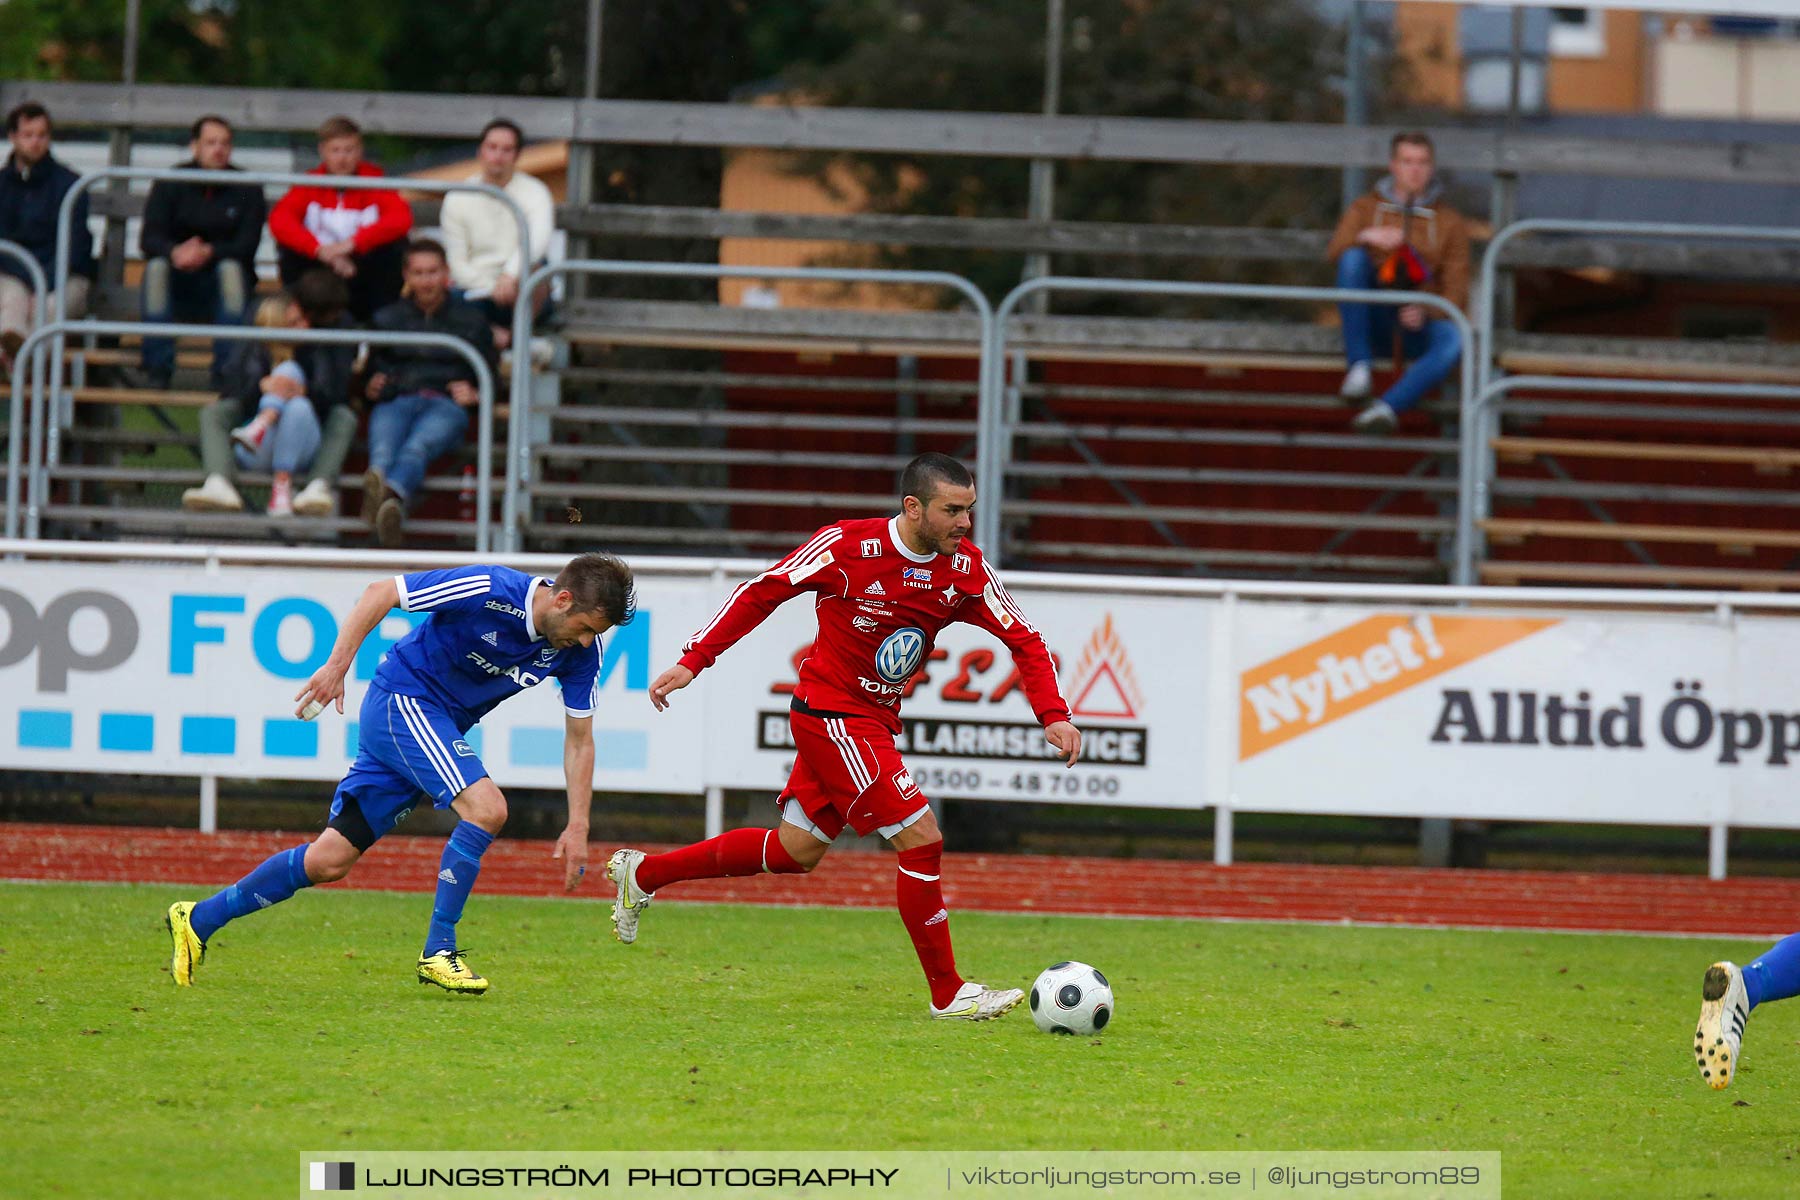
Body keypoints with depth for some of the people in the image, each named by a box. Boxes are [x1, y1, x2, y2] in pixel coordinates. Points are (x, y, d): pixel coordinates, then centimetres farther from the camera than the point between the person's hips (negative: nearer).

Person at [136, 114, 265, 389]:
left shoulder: (246, 188, -2)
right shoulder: (170, 184, 0)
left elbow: (248, 245, -12)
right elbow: (148, 239, -11)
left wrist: (210, 252, -33)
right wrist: (175, 252, -35)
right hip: (179, 286, 1)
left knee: (231, 267, -32)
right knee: (156, 266, -29)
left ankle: (226, 369, -31)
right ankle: (157, 369, -29)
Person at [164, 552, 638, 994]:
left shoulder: (580, 651, -6)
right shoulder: (491, 591, -24)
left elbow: (579, 739, 3)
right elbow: (381, 592, -16)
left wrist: (577, 827, -3)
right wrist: (337, 665, -20)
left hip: (439, 730, 7)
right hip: (402, 701, -7)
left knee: (329, 861, 4)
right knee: (486, 808, -26)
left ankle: (199, 920, 15)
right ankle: (438, 951, -16)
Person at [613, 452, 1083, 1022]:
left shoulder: (964, 569, -3)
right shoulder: (847, 546, -18)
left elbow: (1022, 638, 3)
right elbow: (761, 592, -7)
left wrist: (1053, 717, -10)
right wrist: (693, 661, -8)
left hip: (874, 724, 8)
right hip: (830, 712, -8)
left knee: (794, 852, 17)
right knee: (921, 840, -14)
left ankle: (643, 873, 31)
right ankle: (948, 994, -5)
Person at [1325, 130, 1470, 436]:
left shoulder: (1451, 223, 15)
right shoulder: (1365, 209, 16)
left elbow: (1456, 291, 5)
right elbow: (1335, 252, -3)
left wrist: (1425, 313, -18)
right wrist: (1366, 237, -26)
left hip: (1417, 327, 0)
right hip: (1374, 318, 0)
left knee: (1453, 339, -35)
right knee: (1353, 258, -27)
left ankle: (1388, 406, -52)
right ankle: (1359, 366, -30)